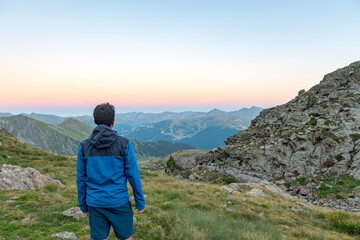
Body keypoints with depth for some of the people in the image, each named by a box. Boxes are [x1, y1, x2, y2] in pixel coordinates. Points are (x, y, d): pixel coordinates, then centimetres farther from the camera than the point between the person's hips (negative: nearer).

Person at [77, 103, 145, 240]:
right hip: (119, 203, -2)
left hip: (95, 203, 3)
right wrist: (140, 202, 2)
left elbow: (81, 179, 2)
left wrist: (83, 205, 14)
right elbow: (134, 176, -9)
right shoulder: (124, 145, -12)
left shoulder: (84, 146, -4)